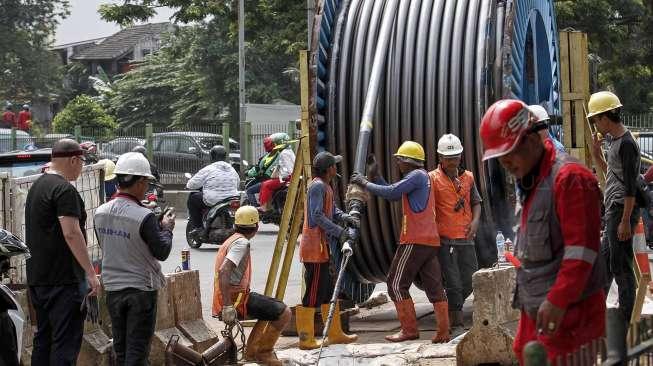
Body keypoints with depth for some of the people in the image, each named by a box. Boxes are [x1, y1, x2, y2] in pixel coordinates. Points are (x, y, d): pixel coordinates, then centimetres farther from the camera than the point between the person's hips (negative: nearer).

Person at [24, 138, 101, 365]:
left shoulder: (38, 185, 16)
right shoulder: (64, 189, -15)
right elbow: (71, 233, -22)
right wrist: (91, 272, -19)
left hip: (37, 277, 10)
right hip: (63, 279, -10)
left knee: (43, 338, 14)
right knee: (66, 342, -9)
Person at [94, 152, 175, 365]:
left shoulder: (101, 213, -2)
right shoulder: (144, 217, -21)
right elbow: (162, 252, -13)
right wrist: (166, 228, 5)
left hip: (113, 289, 6)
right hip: (141, 289, -6)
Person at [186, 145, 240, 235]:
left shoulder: (207, 170, -8)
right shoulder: (232, 170, 10)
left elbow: (193, 184, -4)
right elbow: (238, 183, 25)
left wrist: (188, 186, 19)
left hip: (212, 201, -6)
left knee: (192, 198, 16)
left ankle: (197, 227, 10)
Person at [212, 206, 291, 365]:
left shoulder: (232, 240, 17)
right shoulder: (242, 243, -14)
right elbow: (223, 272, -27)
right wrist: (228, 307, -30)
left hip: (231, 297, 10)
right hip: (236, 300, -10)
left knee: (274, 307, 24)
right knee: (283, 313, -10)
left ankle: (252, 351, 21)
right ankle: (264, 352, 1)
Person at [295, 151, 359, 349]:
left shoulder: (325, 187, 17)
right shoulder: (318, 186, -15)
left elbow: (332, 210, 16)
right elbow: (317, 216, -24)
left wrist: (345, 217, -3)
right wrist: (339, 231, -26)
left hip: (322, 247, 11)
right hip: (315, 248, -11)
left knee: (329, 291, 16)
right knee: (313, 294, -7)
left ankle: (335, 334, 25)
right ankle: (305, 339, -3)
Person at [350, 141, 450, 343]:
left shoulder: (417, 175, -8)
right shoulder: (421, 177, 22)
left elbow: (391, 192, -16)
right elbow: (394, 194, 22)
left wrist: (365, 183, -6)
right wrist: (375, 175, 17)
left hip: (415, 241, -10)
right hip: (430, 241, 10)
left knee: (397, 283, -2)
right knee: (434, 285, 5)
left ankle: (409, 330, -1)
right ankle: (443, 332, 1)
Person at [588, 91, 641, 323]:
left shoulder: (626, 144, -16)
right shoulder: (615, 141, 15)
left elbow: (630, 187, -19)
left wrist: (625, 221, -21)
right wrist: (597, 155, 13)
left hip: (622, 211, -10)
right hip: (613, 210, 10)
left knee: (620, 265, -6)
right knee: (604, 261, 16)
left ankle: (626, 318, -1)